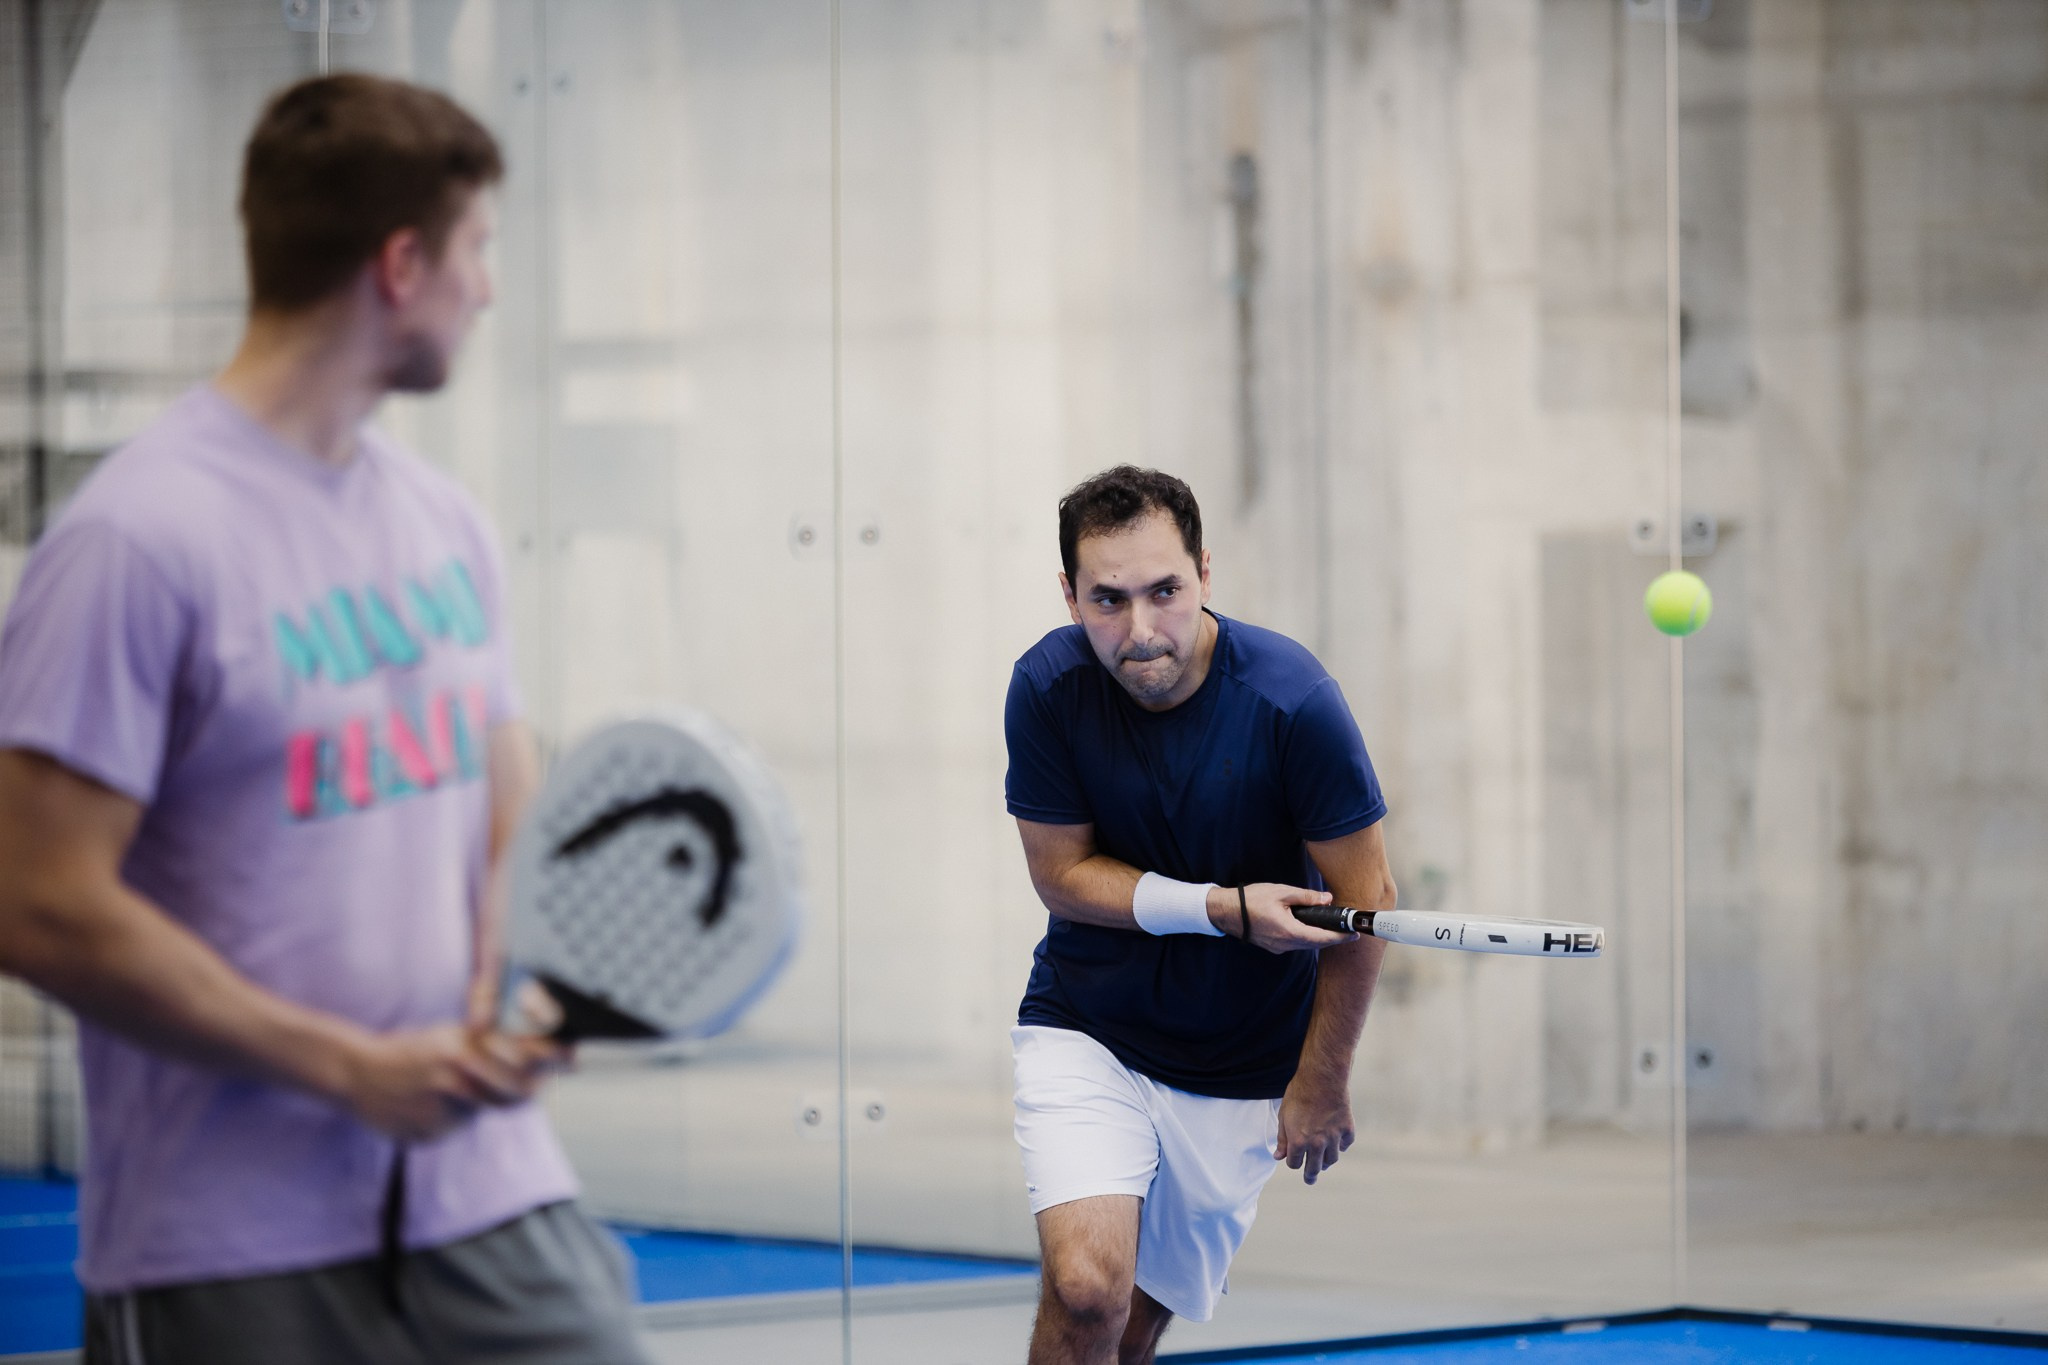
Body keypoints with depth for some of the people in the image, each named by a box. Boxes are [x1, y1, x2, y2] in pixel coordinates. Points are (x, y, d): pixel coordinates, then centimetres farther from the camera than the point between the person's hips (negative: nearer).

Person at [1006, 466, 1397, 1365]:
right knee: (1087, 1288, -21)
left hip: (1241, 1070, 0)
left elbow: (1363, 896, -10)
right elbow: (1063, 872, -7)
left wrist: (1321, 1080, -4)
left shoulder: (1290, 699, -20)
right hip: (1084, 1029, 0)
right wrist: (1225, 907, -22)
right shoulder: (1048, 687, -14)